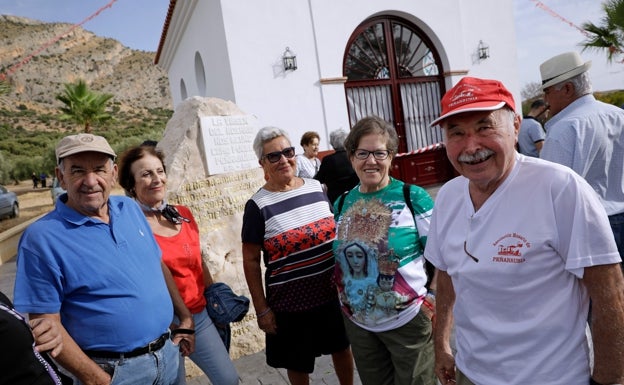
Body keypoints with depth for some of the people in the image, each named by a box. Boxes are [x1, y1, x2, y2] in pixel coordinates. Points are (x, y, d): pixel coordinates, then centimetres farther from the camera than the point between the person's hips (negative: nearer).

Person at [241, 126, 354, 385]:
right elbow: (251, 261, -8)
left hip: (333, 290, 4)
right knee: (298, 364, 15)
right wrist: (262, 309, -7)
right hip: (290, 301, -3)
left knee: (341, 347, 22)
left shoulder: (316, 188, -1)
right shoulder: (258, 206, -13)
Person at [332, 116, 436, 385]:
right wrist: (343, 302, 8)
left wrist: (434, 302, -12)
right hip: (358, 324, 4)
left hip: (409, 321, -4)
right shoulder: (341, 204, 1)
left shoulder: (413, 197, -12)